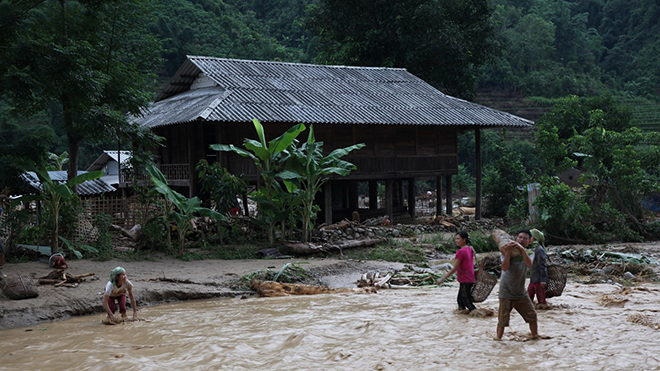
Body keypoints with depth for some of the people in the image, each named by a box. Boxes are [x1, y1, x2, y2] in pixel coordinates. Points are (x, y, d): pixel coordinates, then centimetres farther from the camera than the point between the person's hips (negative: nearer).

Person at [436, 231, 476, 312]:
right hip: (470, 280, 9)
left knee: (467, 303, -2)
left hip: (465, 281, -9)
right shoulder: (470, 249, 7)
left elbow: (454, 269, -19)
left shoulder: (461, 251, -19)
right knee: (460, 300, 16)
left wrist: (442, 279, -14)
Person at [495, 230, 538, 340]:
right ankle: (498, 338, 6)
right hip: (506, 292, -4)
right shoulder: (509, 252, -10)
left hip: (521, 292, 4)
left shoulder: (528, 253, -1)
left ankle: (535, 334, 23)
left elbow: (529, 264, -25)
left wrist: (522, 249, -39)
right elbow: (504, 268, -26)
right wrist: (508, 252, -36)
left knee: (532, 314, 6)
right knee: (503, 318, -5)